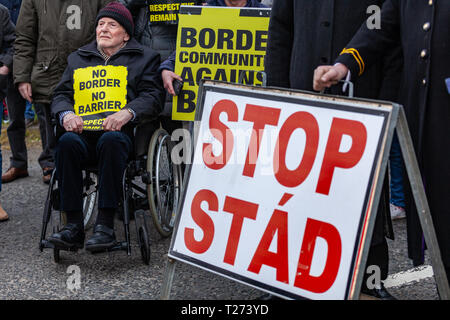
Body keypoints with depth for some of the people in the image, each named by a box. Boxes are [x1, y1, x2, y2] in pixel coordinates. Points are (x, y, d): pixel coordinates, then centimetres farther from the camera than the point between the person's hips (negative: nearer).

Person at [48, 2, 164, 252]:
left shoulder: (144, 58, 19)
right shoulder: (78, 59, 30)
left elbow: (152, 95, 5)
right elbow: (61, 95, 23)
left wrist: (128, 112, -16)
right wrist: (66, 114, -2)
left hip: (119, 132, -3)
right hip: (82, 132, 3)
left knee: (111, 140, -38)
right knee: (67, 142, -33)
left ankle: (105, 225, -36)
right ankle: (74, 226, -30)